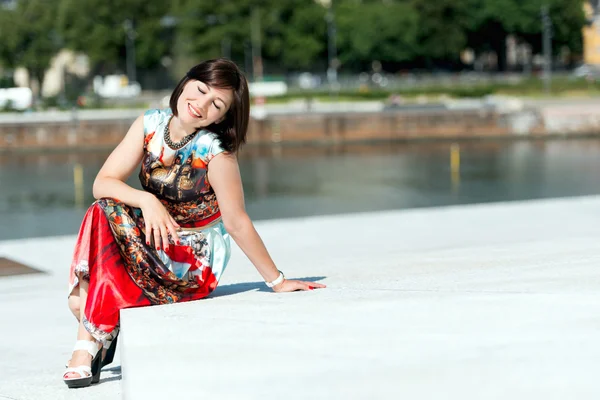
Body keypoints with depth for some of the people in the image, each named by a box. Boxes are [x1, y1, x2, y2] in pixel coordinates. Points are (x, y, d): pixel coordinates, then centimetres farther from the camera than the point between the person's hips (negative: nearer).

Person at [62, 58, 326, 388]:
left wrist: (277, 281, -10)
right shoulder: (150, 125, -4)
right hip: (152, 244, 4)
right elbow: (102, 183, -8)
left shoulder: (216, 152, -18)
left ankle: (89, 343, -19)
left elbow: (236, 222, -12)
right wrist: (147, 200, -26)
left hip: (194, 261, -4)